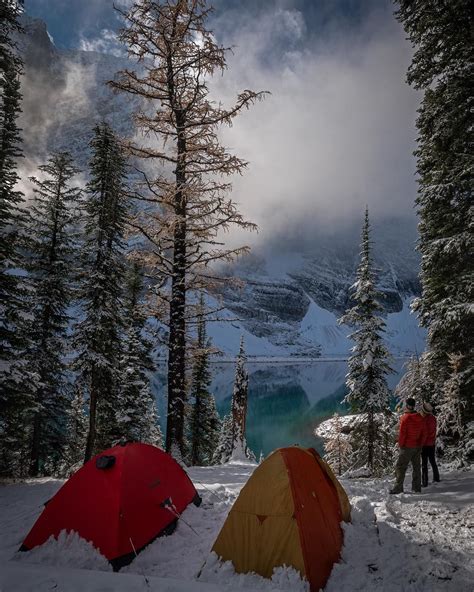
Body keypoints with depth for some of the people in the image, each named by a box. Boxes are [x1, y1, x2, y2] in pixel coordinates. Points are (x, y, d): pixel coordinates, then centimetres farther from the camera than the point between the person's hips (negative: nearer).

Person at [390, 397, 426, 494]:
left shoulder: (405, 418, -17)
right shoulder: (421, 418, 3)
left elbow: (402, 433, -16)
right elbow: (424, 432, 8)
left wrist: (400, 445, -5)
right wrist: (421, 444, 15)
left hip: (407, 447, -6)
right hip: (418, 446, 7)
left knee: (400, 467, -1)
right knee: (416, 467, 14)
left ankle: (398, 488, -3)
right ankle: (417, 488, 18)